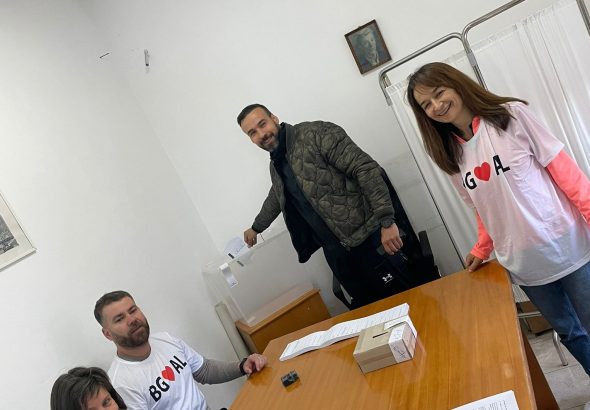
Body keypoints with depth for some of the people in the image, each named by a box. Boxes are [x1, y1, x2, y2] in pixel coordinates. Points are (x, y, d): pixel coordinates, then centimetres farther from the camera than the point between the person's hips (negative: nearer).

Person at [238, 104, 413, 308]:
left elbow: (366, 169, -18)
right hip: (336, 253, 6)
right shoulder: (275, 166, 13)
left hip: (368, 239, -6)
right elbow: (276, 199, 35)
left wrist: (386, 221, -24)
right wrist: (256, 227, 51)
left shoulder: (316, 133, -10)